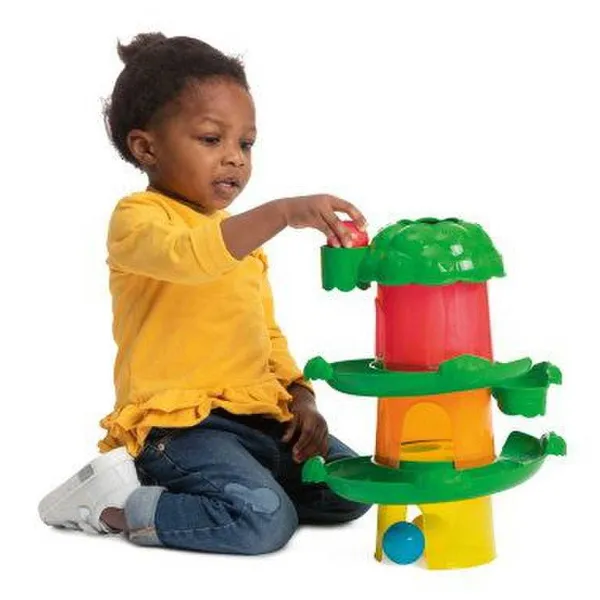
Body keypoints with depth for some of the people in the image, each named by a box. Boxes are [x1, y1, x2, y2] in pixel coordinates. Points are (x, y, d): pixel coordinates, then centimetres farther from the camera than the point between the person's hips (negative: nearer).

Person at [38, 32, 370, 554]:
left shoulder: (242, 237, 23)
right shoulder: (138, 218, -5)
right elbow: (190, 256, -29)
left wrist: (301, 397, 9)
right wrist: (284, 213, -38)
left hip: (258, 414, 9)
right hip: (177, 422, -9)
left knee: (351, 489, -2)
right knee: (266, 519, -27)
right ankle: (111, 504, -8)